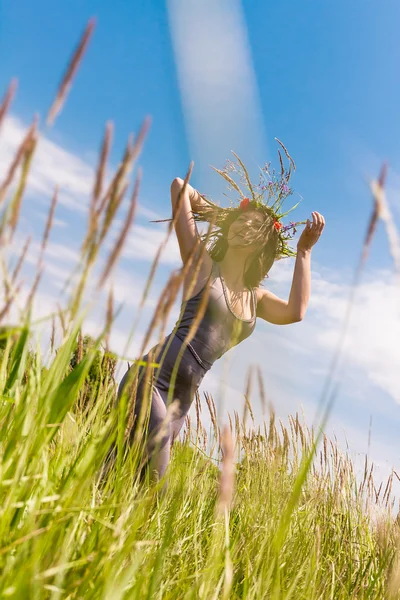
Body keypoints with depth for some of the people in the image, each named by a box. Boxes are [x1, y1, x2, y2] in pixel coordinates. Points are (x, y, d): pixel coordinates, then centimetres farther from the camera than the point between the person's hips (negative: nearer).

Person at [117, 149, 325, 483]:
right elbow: (179, 186, 6)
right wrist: (217, 212, 19)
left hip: (182, 396, 5)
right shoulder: (201, 263, 6)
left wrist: (304, 250, 3)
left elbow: (296, 312, -3)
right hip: (151, 377, -5)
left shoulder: (256, 298, 19)